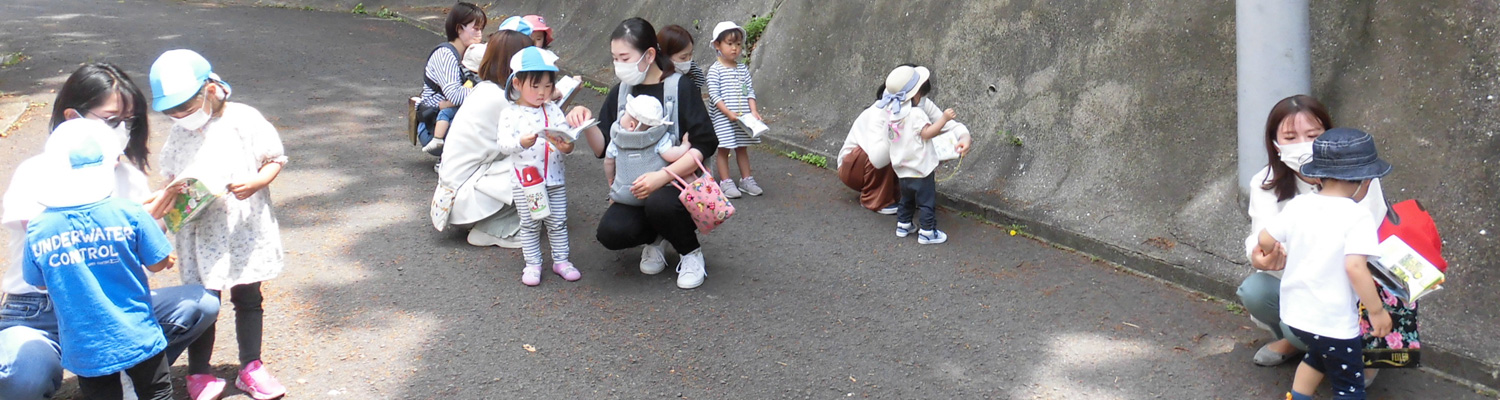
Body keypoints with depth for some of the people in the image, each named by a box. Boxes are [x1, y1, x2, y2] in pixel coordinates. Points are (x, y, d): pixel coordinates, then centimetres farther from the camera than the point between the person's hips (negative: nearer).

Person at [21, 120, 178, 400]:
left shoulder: (38, 230, -9)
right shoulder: (129, 214, -17)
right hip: (138, 340, -2)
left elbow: (40, 283, 6)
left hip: (84, 351, 2)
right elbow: (158, 264, -6)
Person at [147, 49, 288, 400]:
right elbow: (172, 179, 14)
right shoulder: (178, 135, 4)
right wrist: (171, 195, -8)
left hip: (244, 229, -2)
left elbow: (274, 159, -3)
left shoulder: (243, 120, -7)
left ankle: (250, 367, 25)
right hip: (201, 234, 2)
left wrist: (254, 182, -21)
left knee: (248, 299, 11)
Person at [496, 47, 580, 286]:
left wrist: (566, 146, -24)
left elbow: (566, 136, 0)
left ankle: (561, 260, 23)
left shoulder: (553, 110, 4)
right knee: (530, 224, 6)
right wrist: (521, 142, -36)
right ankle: (532, 264, 17)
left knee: (558, 222, 10)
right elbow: (503, 145, -16)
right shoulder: (510, 114, -5)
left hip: (555, 179, 3)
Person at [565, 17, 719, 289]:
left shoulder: (681, 88, -10)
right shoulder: (620, 93, 5)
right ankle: (654, 237, 11)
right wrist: (587, 124, -17)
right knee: (611, 233, -24)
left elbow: (705, 144, -18)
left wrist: (663, 176, -29)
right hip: (637, 188, 4)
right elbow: (603, 149, 3)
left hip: (680, 183, -4)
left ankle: (691, 252, -5)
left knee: (659, 203, -37)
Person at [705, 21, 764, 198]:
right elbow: (714, 95, -14)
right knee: (724, 149, 2)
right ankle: (725, 182, 9)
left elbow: (750, 91, 6)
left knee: (742, 148, 14)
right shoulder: (715, 70, -8)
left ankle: (746, 179, 23)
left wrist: (753, 110, -8)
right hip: (722, 118, -5)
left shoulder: (743, 69, 7)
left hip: (743, 117, 5)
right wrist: (728, 113, -21)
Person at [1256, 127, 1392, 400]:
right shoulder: (1358, 217, -18)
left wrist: (1277, 254, 25)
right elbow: (1354, 267, -26)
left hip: (1294, 314, 6)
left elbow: (1264, 241, 2)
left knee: (1318, 356, 33)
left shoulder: (1298, 206, -4)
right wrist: (1377, 310, -15)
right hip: (1334, 322, -6)